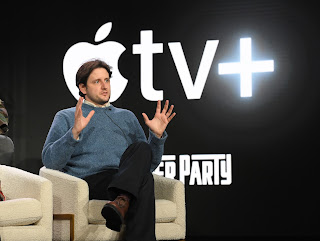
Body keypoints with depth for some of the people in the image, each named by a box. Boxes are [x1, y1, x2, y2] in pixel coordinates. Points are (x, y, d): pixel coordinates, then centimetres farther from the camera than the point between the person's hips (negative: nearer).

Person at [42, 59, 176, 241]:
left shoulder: (127, 117, 29)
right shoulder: (66, 117, 18)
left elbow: (150, 164, 25)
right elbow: (49, 161, 1)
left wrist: (157, 135, 6)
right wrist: (75, 132, -14)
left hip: (127, 180, 4)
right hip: (89, 182, -4)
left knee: (141, 149, -32)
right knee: (144, 180, -33)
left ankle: (122, 201, -49)